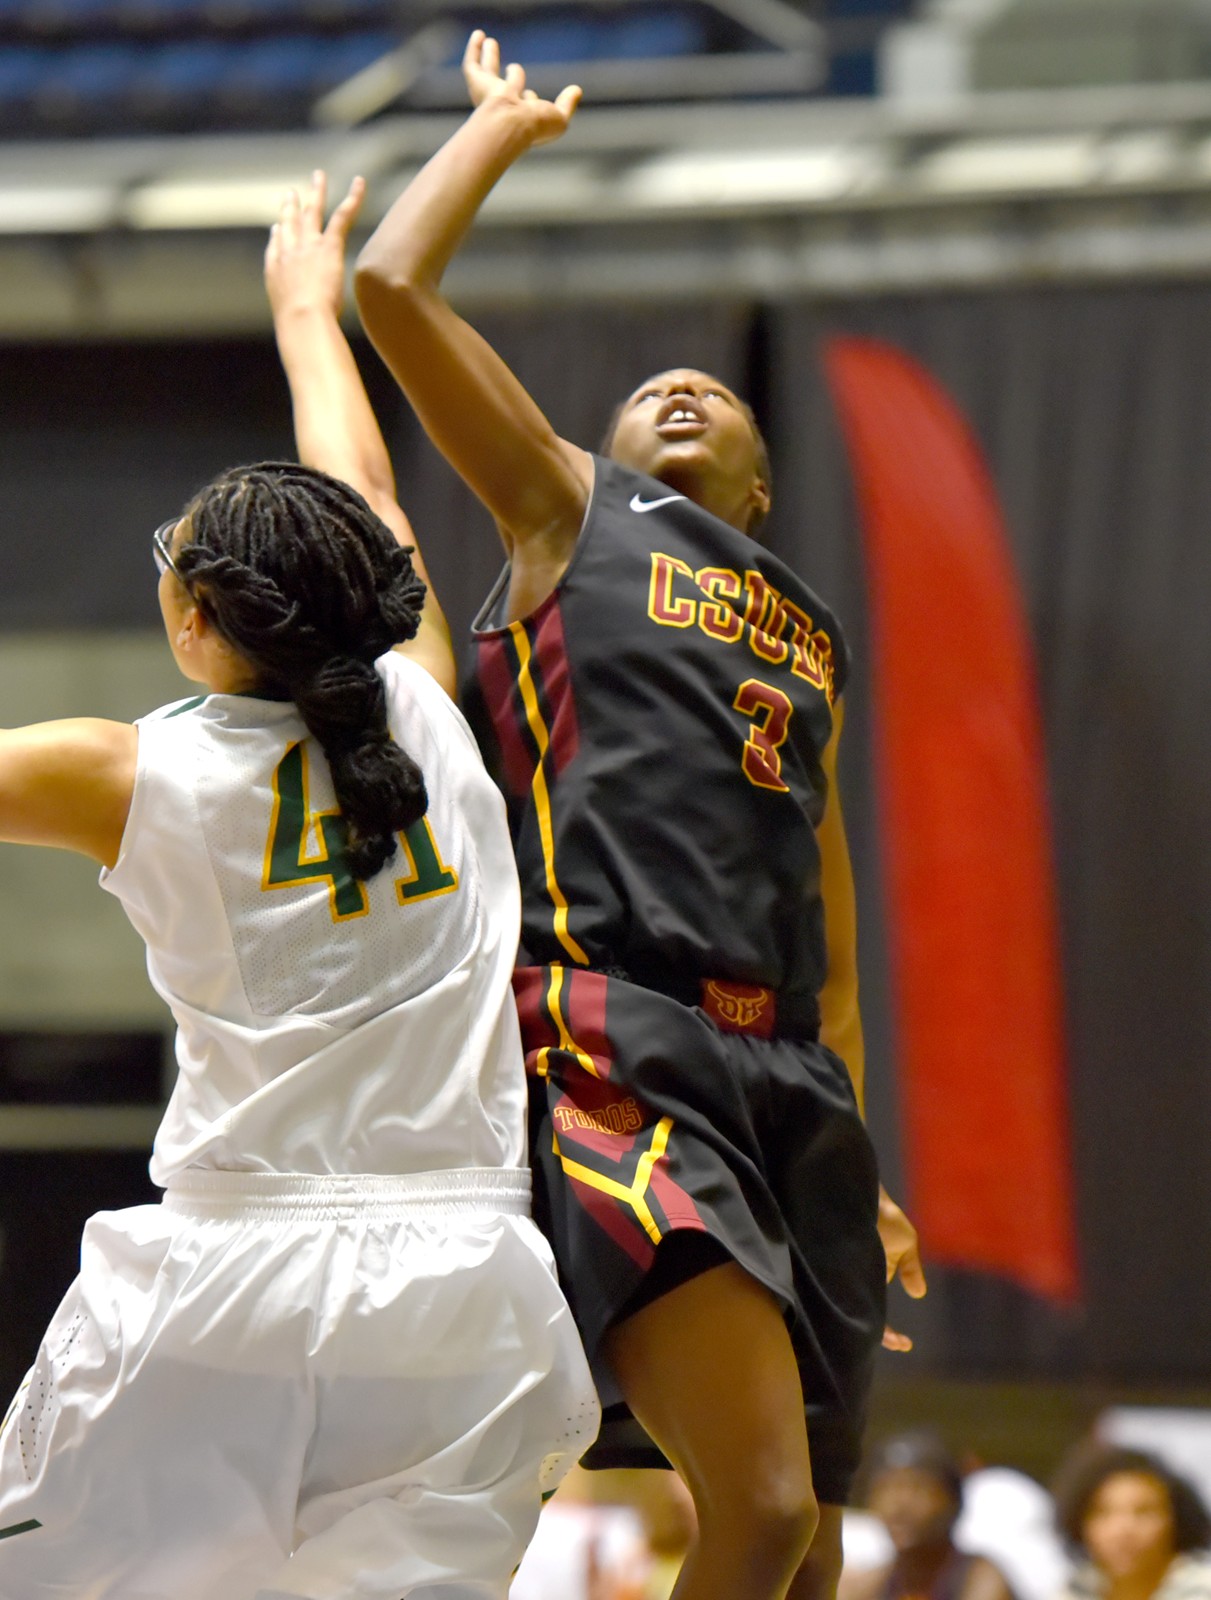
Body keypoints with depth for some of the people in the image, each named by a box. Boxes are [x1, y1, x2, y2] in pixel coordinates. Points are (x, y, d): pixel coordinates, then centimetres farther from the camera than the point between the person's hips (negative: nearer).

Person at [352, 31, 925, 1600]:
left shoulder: (807, 635, 28)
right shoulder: (568, 513, 14)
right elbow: (390, 285, 3)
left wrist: (857, 1174, 24)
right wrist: (507, 120, 18)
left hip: (784, 1070, 7)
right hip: (613, 1047, -7)